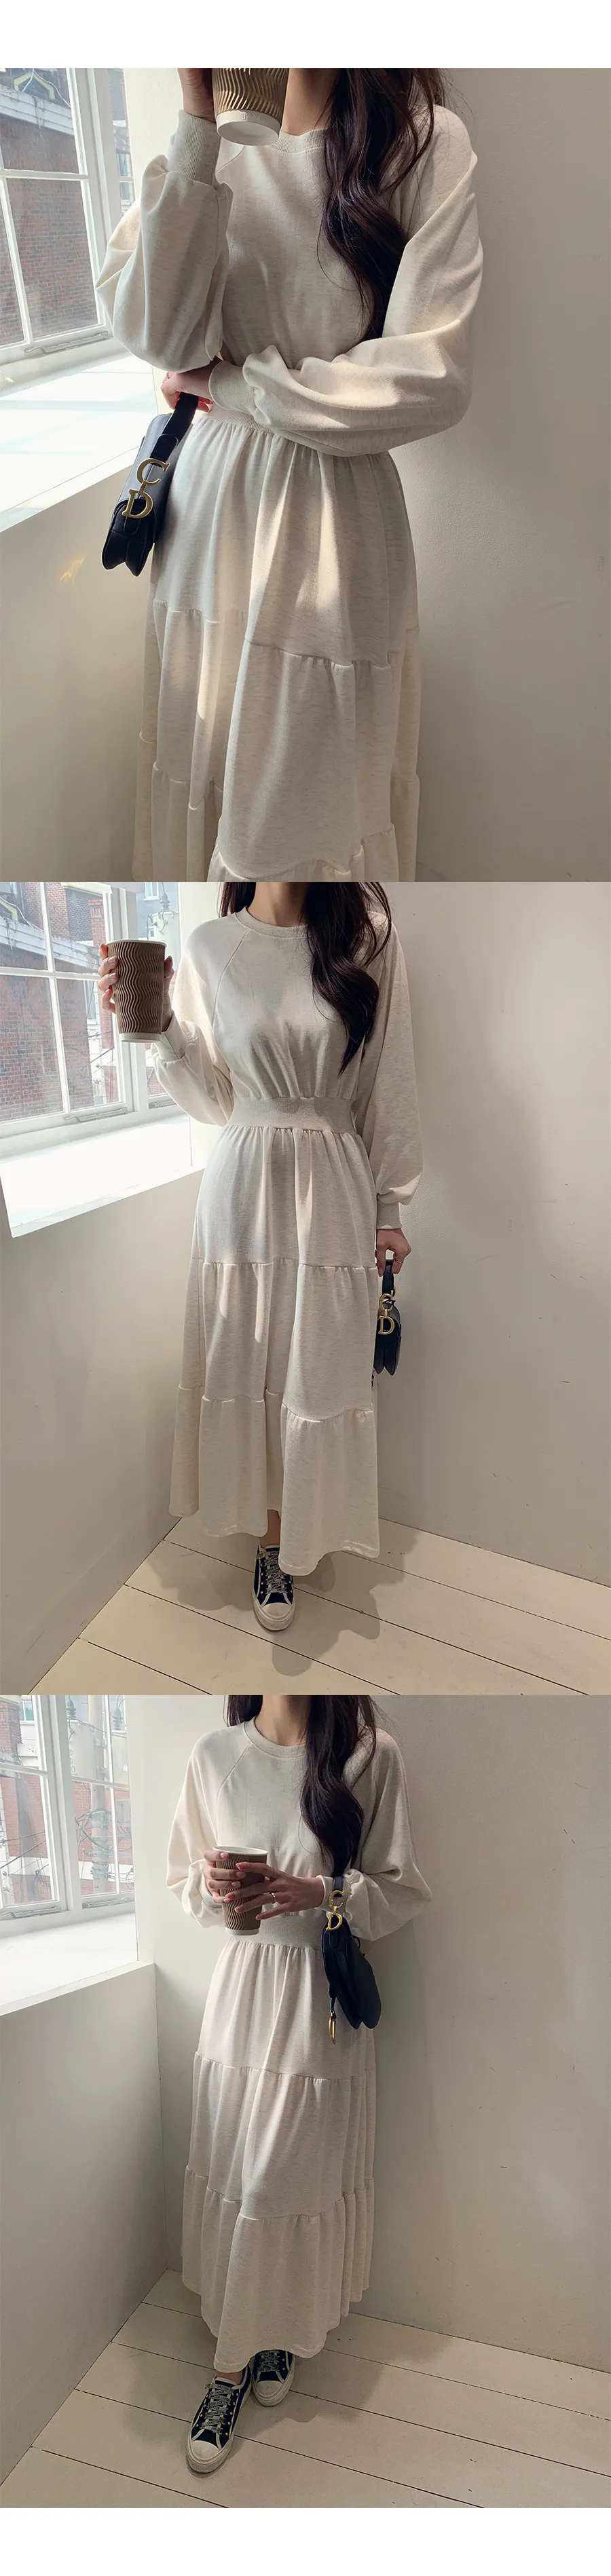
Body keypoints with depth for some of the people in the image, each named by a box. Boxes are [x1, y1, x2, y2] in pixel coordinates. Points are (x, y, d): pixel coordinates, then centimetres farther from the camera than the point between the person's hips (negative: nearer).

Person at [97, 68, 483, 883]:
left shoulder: (425, 145, -7)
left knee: (301, 806, 5)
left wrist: (233, 386, -8)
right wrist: (198, 114, -17)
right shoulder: (216, 151, 4)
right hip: (209, 508, 4)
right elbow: (159, 332, -12)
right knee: (201, 782, 13)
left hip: (329, 526, -4)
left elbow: (432, 378, -15)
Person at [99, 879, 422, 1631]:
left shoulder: (369, 940, -5)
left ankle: (299, 1528, 22)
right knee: (246, 1366, 7)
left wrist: (390, 1207, 2)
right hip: (243, 1182, 1)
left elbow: (387, 1089, 1)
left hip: (334, 1185, -1)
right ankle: (273, 1538, 23)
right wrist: (155, 1021, -12)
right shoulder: (209, 947, -1)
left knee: (319, 1370, 4)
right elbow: (211, 1097, 4)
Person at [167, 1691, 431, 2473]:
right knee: (230, 2170, 8)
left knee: (291, 2173, 0)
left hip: (322, 1997, -2)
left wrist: (318, 1892, -21)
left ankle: (272, 2338, 20)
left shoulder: (370, 1756, -11)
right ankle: (242, 2349, 26)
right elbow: (184, 1880, 10)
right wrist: (211, 1885, -13)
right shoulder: (215, 1756, -3)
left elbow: (402, 1892, -4)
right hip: (242, 1987, 3)